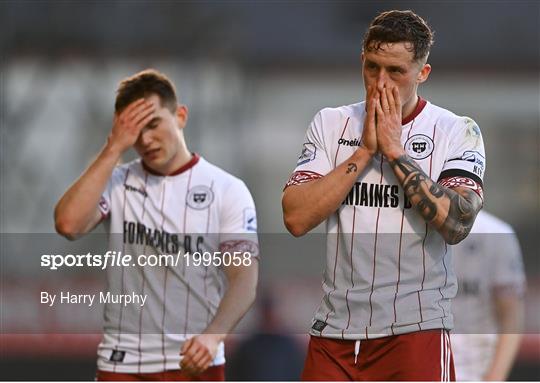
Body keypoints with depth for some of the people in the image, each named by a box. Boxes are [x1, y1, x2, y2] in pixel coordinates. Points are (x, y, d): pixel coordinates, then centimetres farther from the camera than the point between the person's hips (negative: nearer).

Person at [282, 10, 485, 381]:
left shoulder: (457, 131, 1)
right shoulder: (330, 124, 9)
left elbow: (456, 224, -14)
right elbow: (296, 218, -2)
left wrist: (394, 149, -11)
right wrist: (365, 150, -7)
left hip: (416, 331, -3)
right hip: (336, 328, 3)